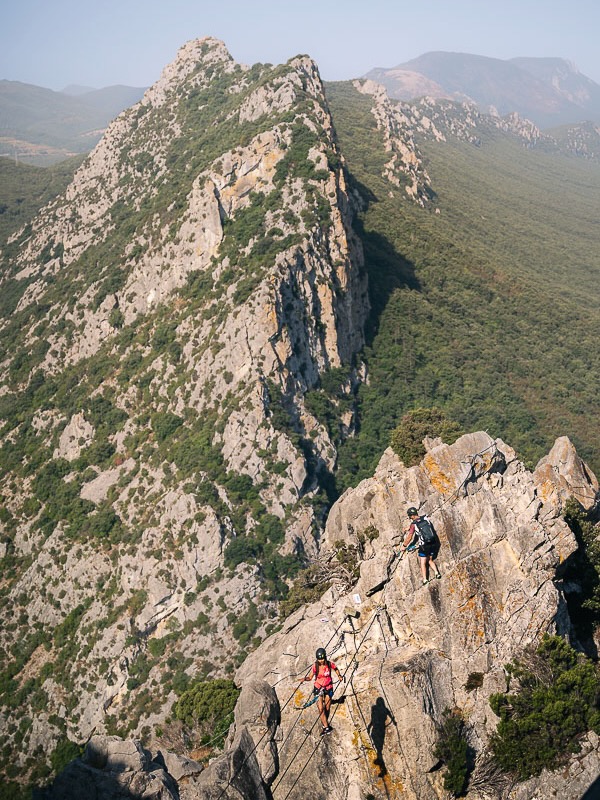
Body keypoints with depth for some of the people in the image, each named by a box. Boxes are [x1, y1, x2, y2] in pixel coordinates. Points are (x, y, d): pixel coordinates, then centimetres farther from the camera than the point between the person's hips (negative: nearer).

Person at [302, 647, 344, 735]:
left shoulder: (330, 664, -14)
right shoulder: (315, 666, -17)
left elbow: (336, 669, 8)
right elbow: (310, 677, -12)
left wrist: (339, 676, -5)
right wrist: (305, 678, -31)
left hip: (328, 688, 1)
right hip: (318, 688, -1)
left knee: (327, 709, 10)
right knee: (321, 709, -10)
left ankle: (325, 723, 32)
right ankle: (326, 727, -3)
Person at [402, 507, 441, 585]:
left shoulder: (413, 524, -8)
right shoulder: (426, 519, 5)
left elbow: (409, 537, -4)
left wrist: (404, 546, 12)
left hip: (425, 546, -5)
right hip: (435, 543, 5)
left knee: (423, 563, 6)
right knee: (430, 560, 23)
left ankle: (425, 580, -2)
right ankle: (437, 572, 6)